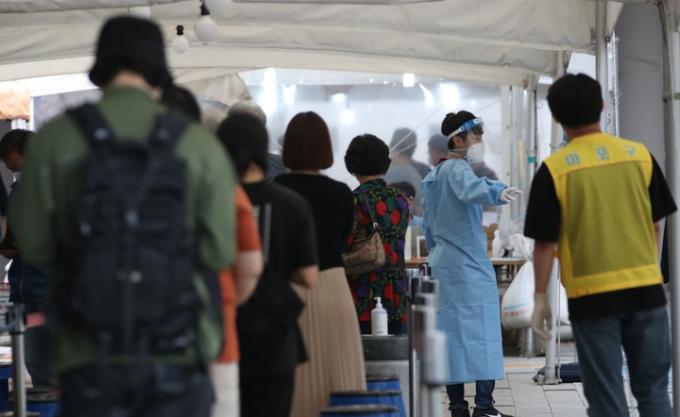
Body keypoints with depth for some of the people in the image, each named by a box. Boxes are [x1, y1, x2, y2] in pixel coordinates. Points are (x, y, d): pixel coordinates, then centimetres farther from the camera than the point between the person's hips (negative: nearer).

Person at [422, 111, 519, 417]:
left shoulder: (434, 176, 18)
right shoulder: (458, 169, -10)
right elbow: (470, 189, -35)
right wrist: (497, 193, -52)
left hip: (443, 263, 9)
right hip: (470, 264, -9)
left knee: (452, 331, 6)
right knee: (481, 329, -9)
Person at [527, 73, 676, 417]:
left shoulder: (554, 169, -8)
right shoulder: (640, 155, 1)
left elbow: (545, 242, -7)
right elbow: (655, 225, 8)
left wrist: (540, 297, 2)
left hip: (592, 295, -3)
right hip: (645, 288, 3)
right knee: (653, 389, 11)